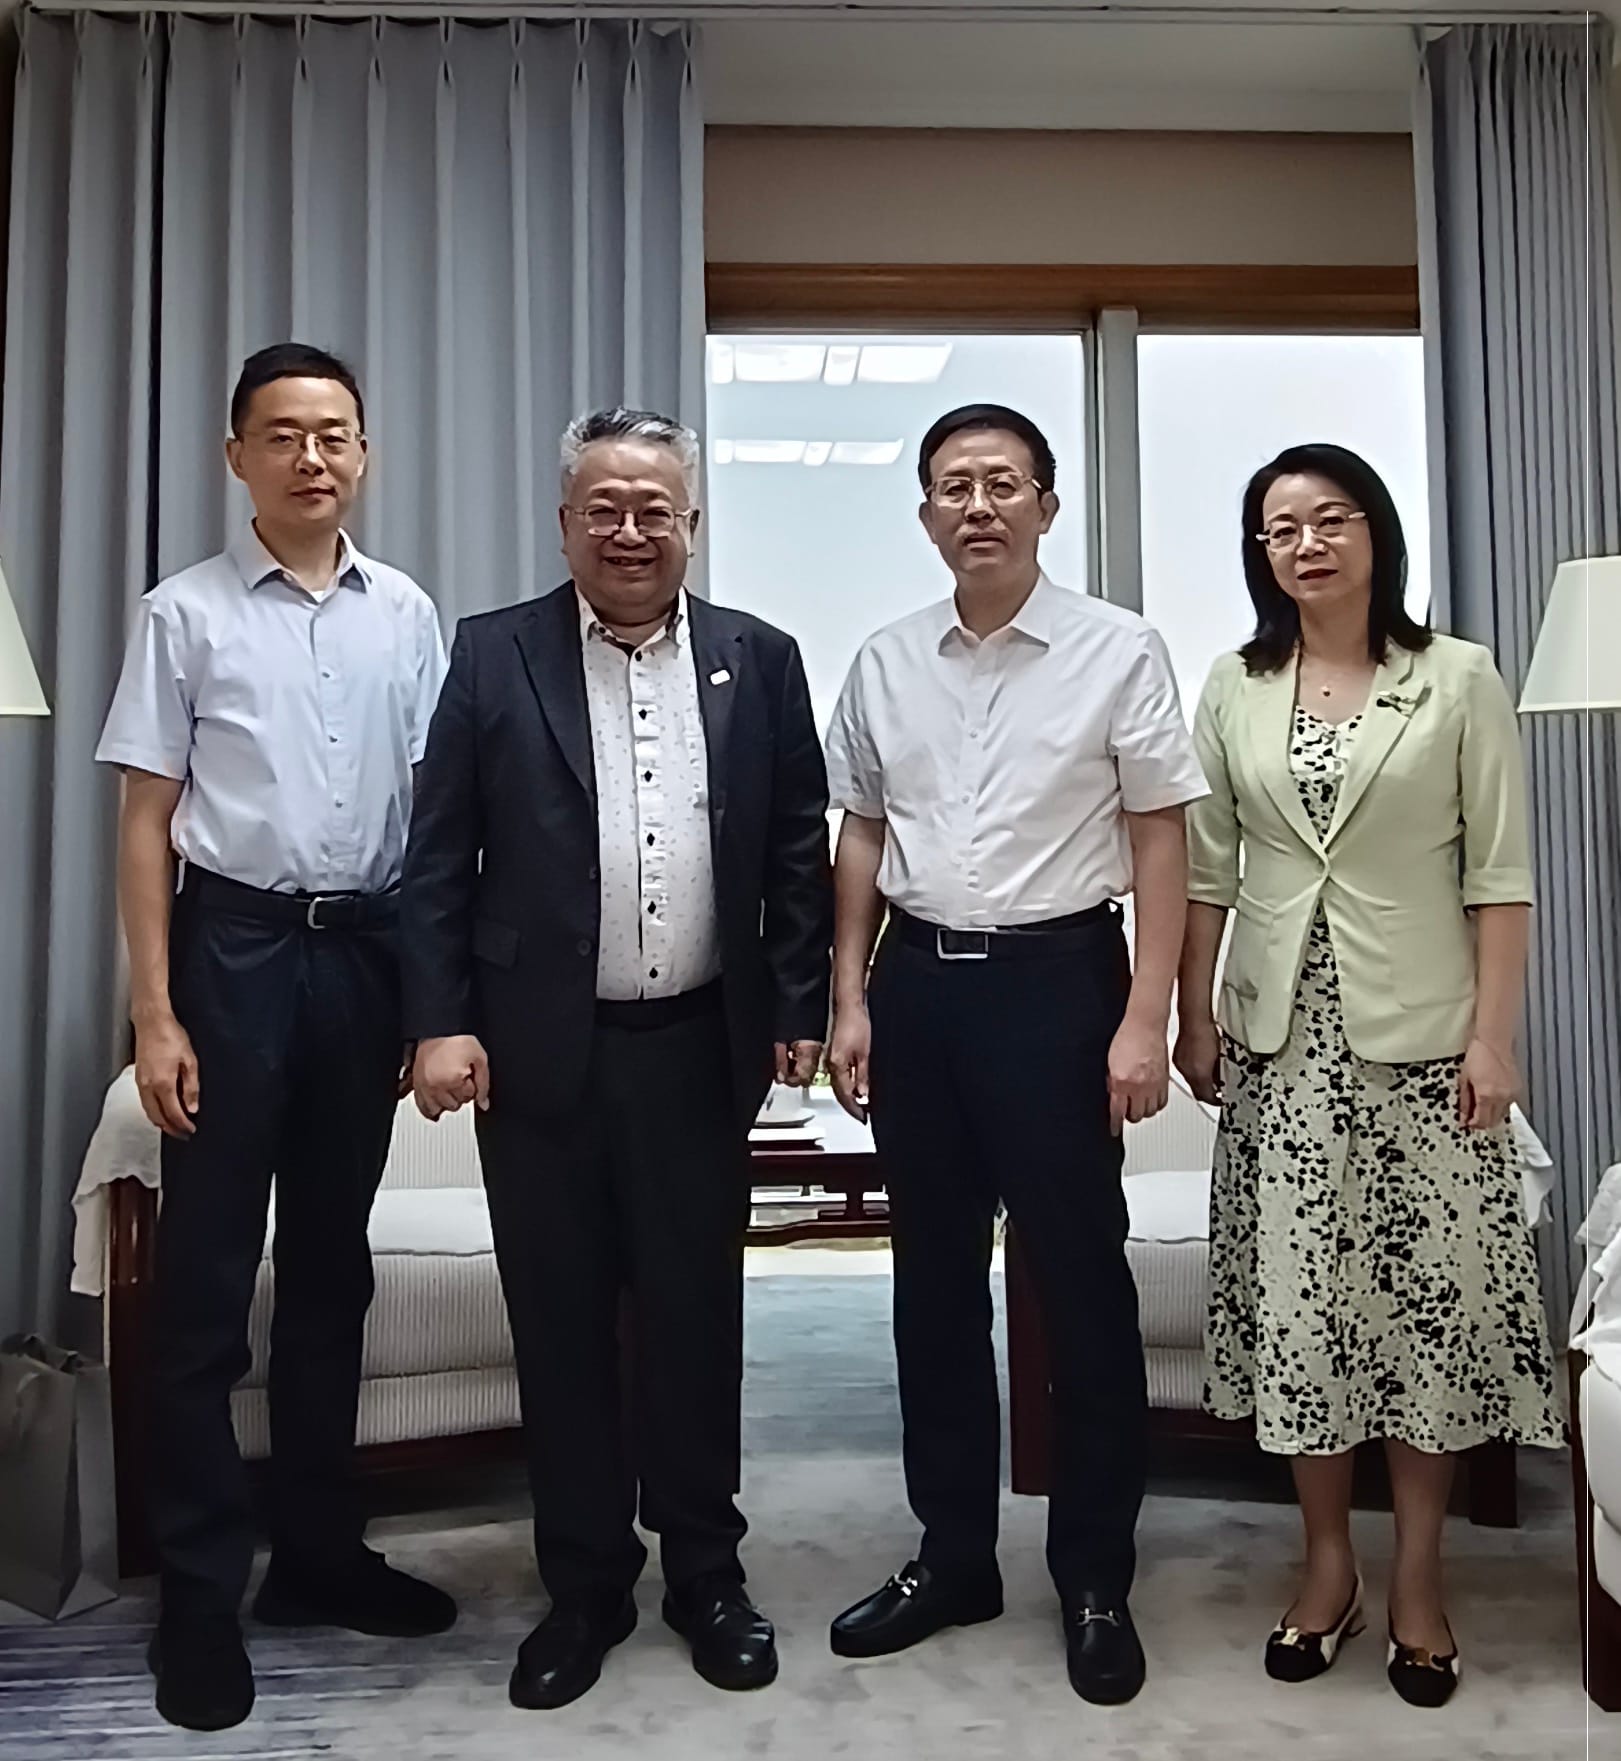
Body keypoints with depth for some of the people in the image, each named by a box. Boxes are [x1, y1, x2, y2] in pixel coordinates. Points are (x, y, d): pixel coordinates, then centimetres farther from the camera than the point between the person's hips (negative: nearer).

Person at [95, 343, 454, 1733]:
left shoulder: (408, 616, 6)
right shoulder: (186, 614, -2)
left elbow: (438, 805, 7)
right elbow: (146, 822, -3)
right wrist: (154, 1015, -8)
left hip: (365, 952, 3)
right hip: (234, 947, -3)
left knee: (332, 1266, 14)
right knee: (207, 1278, 3)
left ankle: (318, 1549, 29)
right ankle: (201, 1591, 17)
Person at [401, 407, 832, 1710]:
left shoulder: (760, 660, 5)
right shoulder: (495, 657, 1)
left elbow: (799, 850, 7)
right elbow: (439, 858, -1)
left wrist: (800, 1005, 3)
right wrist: (441, 1021, -7)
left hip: (699, 1049, 1)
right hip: (540, 1051, 0)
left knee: (696, 1314, 11)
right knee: (562, 1323, 10)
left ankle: (705, 1569, 29)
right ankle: (585, 1583, 27)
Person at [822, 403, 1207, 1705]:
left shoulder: (1119, 652, -4)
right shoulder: (885, 663, 7)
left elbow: (1160, 839, -6)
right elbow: (861, 835, 11)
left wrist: (1145, 1018, -11)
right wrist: (849, 1000, 7)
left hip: (1056, 978, -4)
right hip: (917, 980, 5)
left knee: (1081, 1279, 4)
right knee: (935, 1279, 13)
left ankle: (1096, 1580, 22)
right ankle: (954, 1555, 29)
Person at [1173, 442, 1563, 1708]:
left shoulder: (1459, 679, -2)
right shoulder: (1233, 690, 5)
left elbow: (1500, 875, -4)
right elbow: (1205, 868, 7)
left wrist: (1493, 1036, -9)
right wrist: (1193, 1017, 3)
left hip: (1418, 1032, -2)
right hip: (1281, 1033, 2)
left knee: (1429, 1289, 3)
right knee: (1296, 1293, 5)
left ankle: (1417, 1576, 20)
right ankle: (1327, 1564, 21)